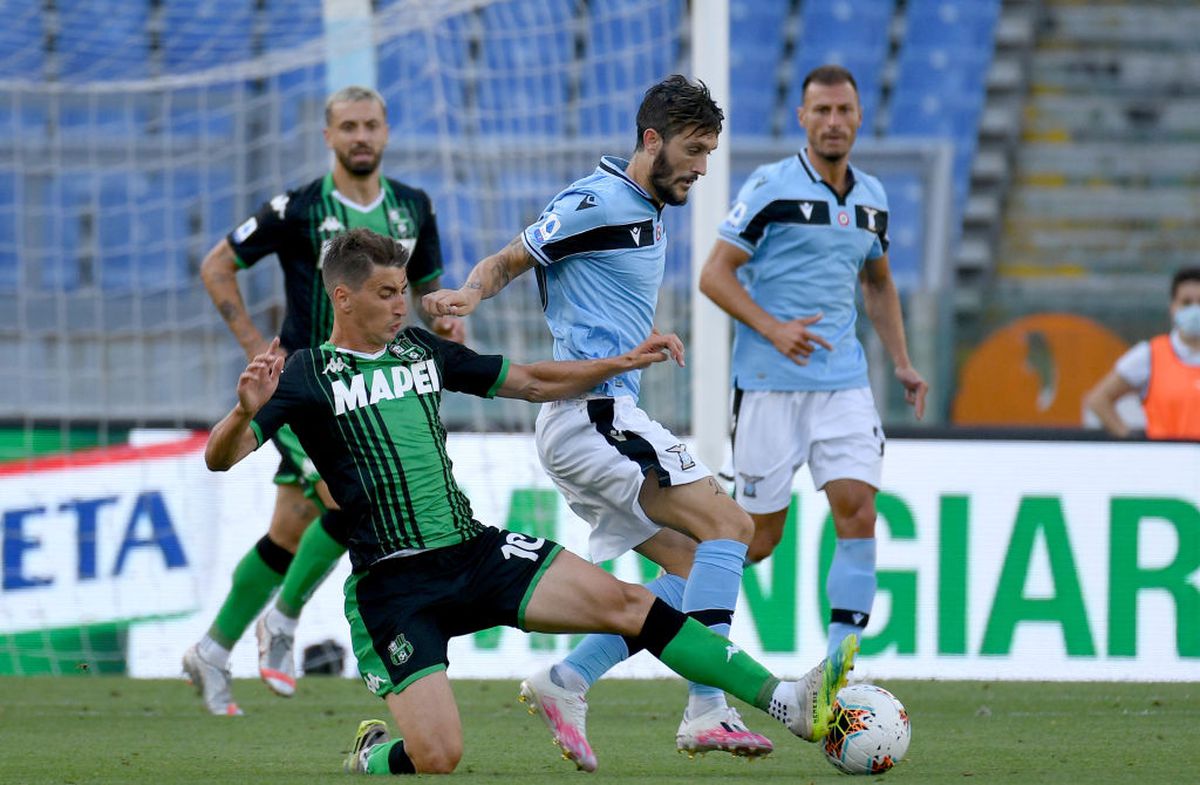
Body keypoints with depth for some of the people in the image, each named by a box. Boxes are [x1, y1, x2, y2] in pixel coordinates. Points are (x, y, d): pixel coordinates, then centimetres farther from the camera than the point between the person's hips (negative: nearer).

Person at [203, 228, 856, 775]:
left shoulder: (420, 351, 14)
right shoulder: (309, 374, -3)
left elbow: (531, 382, 23)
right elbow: (220, 457, -11)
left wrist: (622, 363, 14)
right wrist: (246, 411, -33)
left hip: (476, 552, 5)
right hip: (392, 583, -5)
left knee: (625, 603, -12)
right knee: (437, 760, -17)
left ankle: (790, 705, -16)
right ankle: (371, 756, 20)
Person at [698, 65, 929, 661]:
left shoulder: (871, 197, 11)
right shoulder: (771, 187, -7)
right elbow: (714, 275, -7)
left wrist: (902, 364, 16)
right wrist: (773, 329, -21)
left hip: (843, 382, 5)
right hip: (770, 382, -5)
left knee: (858, 511, -11)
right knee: (758, 536, -2)